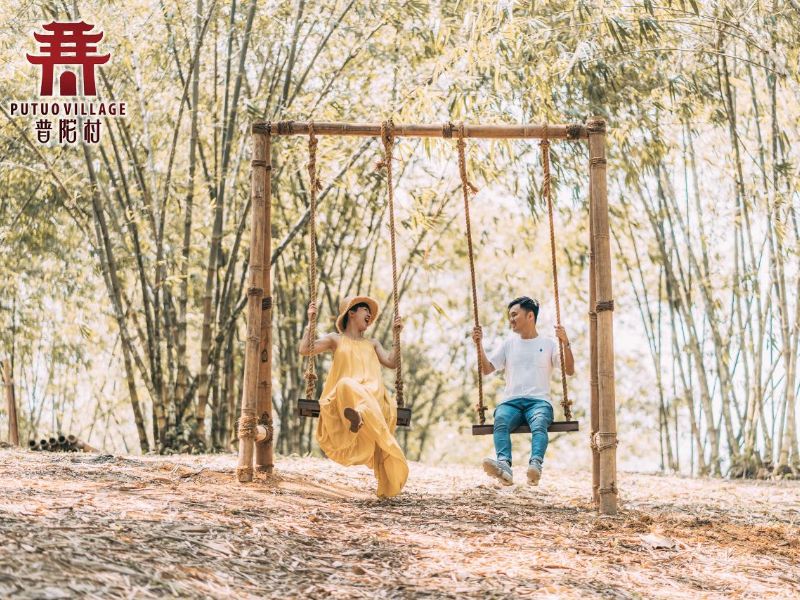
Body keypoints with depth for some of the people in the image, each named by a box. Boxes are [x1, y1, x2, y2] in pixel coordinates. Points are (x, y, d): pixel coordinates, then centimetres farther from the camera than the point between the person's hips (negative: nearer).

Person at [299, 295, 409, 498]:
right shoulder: (336, 340, 21)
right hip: (343, 400, -4)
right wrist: (310, 321, 6)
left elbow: (391, 362, 17)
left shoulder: (372, 344, 32)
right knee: (346, 385, -43)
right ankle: (358, 418, -68)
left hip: (374, 400, 4)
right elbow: (305, 349, 8)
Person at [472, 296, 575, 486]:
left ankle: (535, 465, -62)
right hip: (510, 401, 2)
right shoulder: (509, 343, 25)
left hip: (539, 401, -1)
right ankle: (504, 465, -58)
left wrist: (565, 343, -8)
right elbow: (486, 369, 18)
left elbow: (569, 371, 6)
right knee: (501, 422, -35)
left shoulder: (549, 344, 17)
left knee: (539, 424, -38)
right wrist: (479, 344, 6)